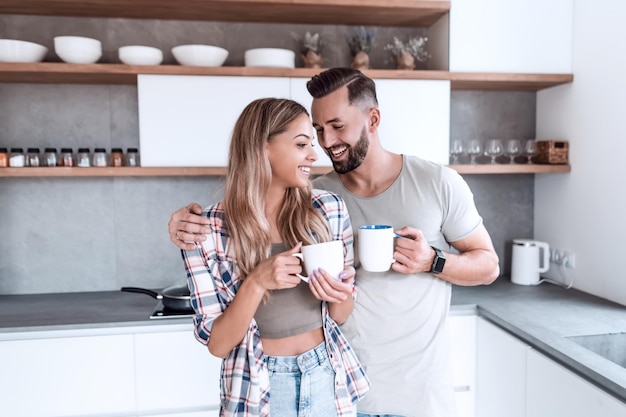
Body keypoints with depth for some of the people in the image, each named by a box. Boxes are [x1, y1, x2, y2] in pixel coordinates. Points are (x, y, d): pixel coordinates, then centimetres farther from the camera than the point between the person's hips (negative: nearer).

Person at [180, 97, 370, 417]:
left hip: (328, 379, 3)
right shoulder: (207, 230, -14)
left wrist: (338, 295, -19)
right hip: (257, 388, -2)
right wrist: (256, 282, -26)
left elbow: (341, 315, 3)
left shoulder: (329, 209, -7)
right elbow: (217, 343, -11)